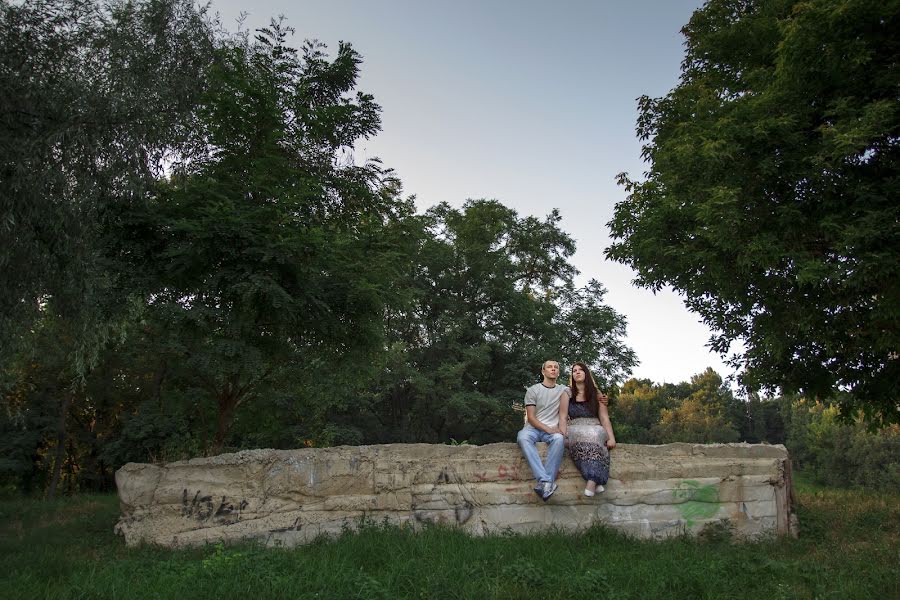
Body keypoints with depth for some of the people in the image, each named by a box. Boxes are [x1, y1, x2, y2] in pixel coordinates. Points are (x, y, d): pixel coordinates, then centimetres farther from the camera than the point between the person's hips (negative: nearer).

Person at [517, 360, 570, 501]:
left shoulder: (563, 390, 15)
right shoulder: (532, 390, 9)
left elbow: (562, 414, 2)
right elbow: (530, 417, 0)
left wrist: (562, 432, -18)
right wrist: (548, 429, -14)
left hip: (553, 429, 1)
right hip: (533, 427, -1)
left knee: (559, 439, -36)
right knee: (522, 437, -37)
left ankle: (545, 484, -40)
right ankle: (545, 481, -47)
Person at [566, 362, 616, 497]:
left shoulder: (596, 394, 15)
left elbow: (604, 418, 8)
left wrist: (611, 437, -8)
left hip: (595, 429, 0)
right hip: (575, 429, 0)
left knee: (592, 436, -38)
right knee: (582, 435, -38)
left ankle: (591, 480, -49)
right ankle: (596, 480, -46)